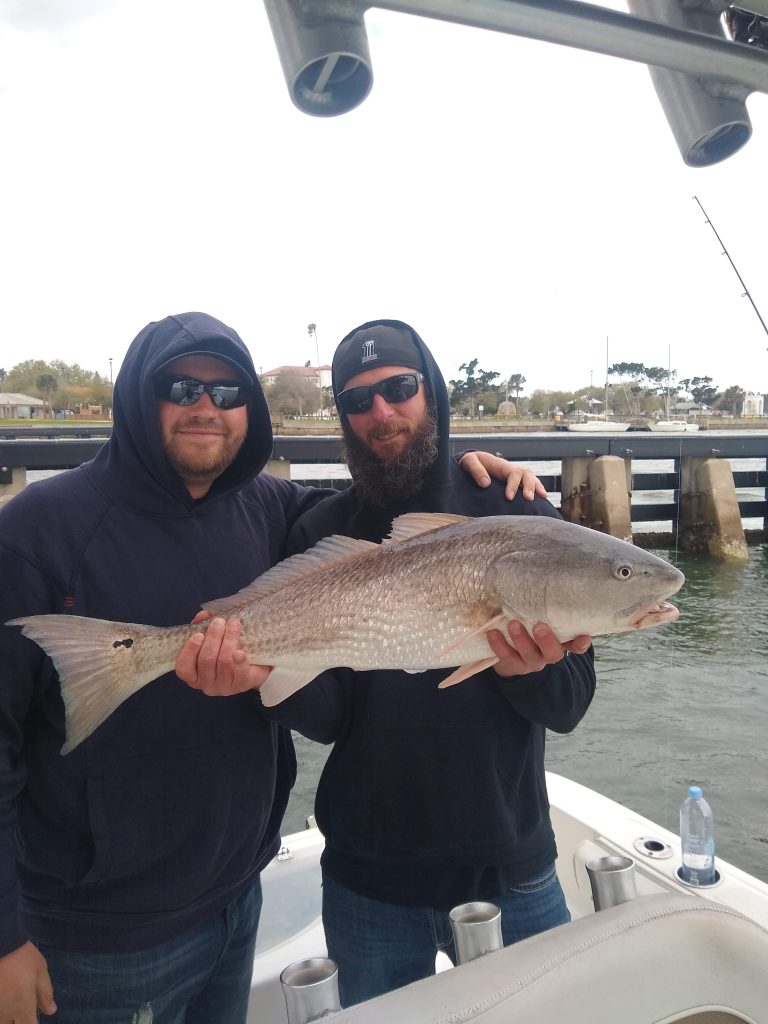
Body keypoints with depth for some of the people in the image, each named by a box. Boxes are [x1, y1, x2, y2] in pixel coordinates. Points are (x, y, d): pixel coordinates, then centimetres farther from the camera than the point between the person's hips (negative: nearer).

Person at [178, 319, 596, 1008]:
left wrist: (530, 670, -29)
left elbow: (570, 706, -8)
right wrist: (269, 674, -29)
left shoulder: (516, 514, -7)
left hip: (510, 869, 0)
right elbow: (330, 717, -9)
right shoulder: (320, 533, -5)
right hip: (369, 878, 1)